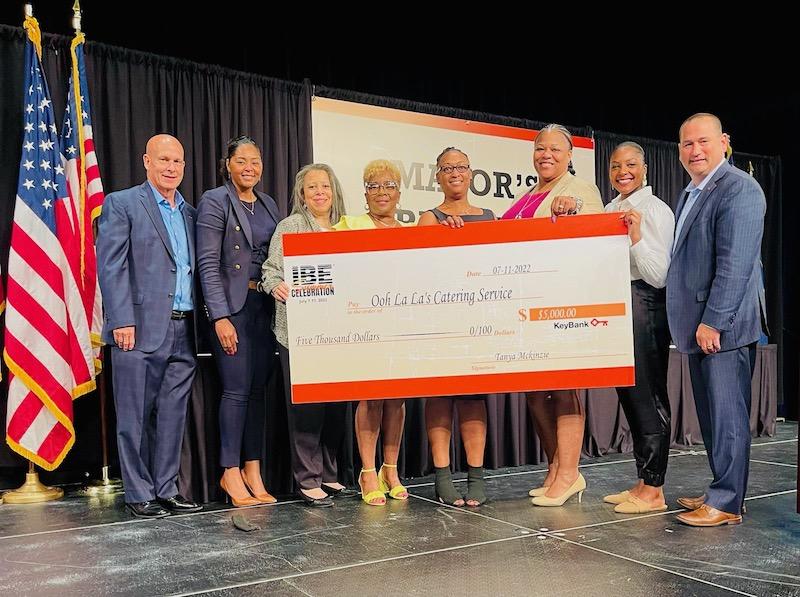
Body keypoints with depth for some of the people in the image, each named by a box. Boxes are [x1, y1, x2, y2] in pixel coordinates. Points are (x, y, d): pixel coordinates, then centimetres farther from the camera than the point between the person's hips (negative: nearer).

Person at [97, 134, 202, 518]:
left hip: (183, 331, 5)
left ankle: (166, 489, 20)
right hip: (141, 329, -5)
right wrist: (123, 322, -14)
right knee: (135, 416, 2)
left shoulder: (190, 213, 18)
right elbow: (111, 267, -6)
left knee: (172, 416, 10)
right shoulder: (121, 204, 1)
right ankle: (138, 494, 13)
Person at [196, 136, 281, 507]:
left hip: (265, 305, 6)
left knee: (258, 389, 7)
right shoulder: (214, 202, -3)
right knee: (237, 390, -4)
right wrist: (220, 317, -17)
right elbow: (207, 263, -10)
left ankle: (252, 470, 15)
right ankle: (231, 472, 8)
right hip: (232, 305, -6)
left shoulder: (268, 204, 16)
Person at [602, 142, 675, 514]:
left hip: (644, 304, -8)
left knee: (648, 396, -4)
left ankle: (654, 491, 5)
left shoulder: (656, 210, -8)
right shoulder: (610, 210, 15)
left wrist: (637, 236, -25)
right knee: (629, 395, 12)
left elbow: (659, 275, -14)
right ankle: (642, 483, 21)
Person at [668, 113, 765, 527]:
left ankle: (727, 504, 6)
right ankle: (720, 491, 25)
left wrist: (713, 321, -20)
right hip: (698, 326, 9)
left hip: (722, 327, -9)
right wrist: (688, 322, 16)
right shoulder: (689, 195, 18)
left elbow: (735, 263, -18)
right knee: (711, 414, 15)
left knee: (727, 415, -2)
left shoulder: (738, 188, -11)